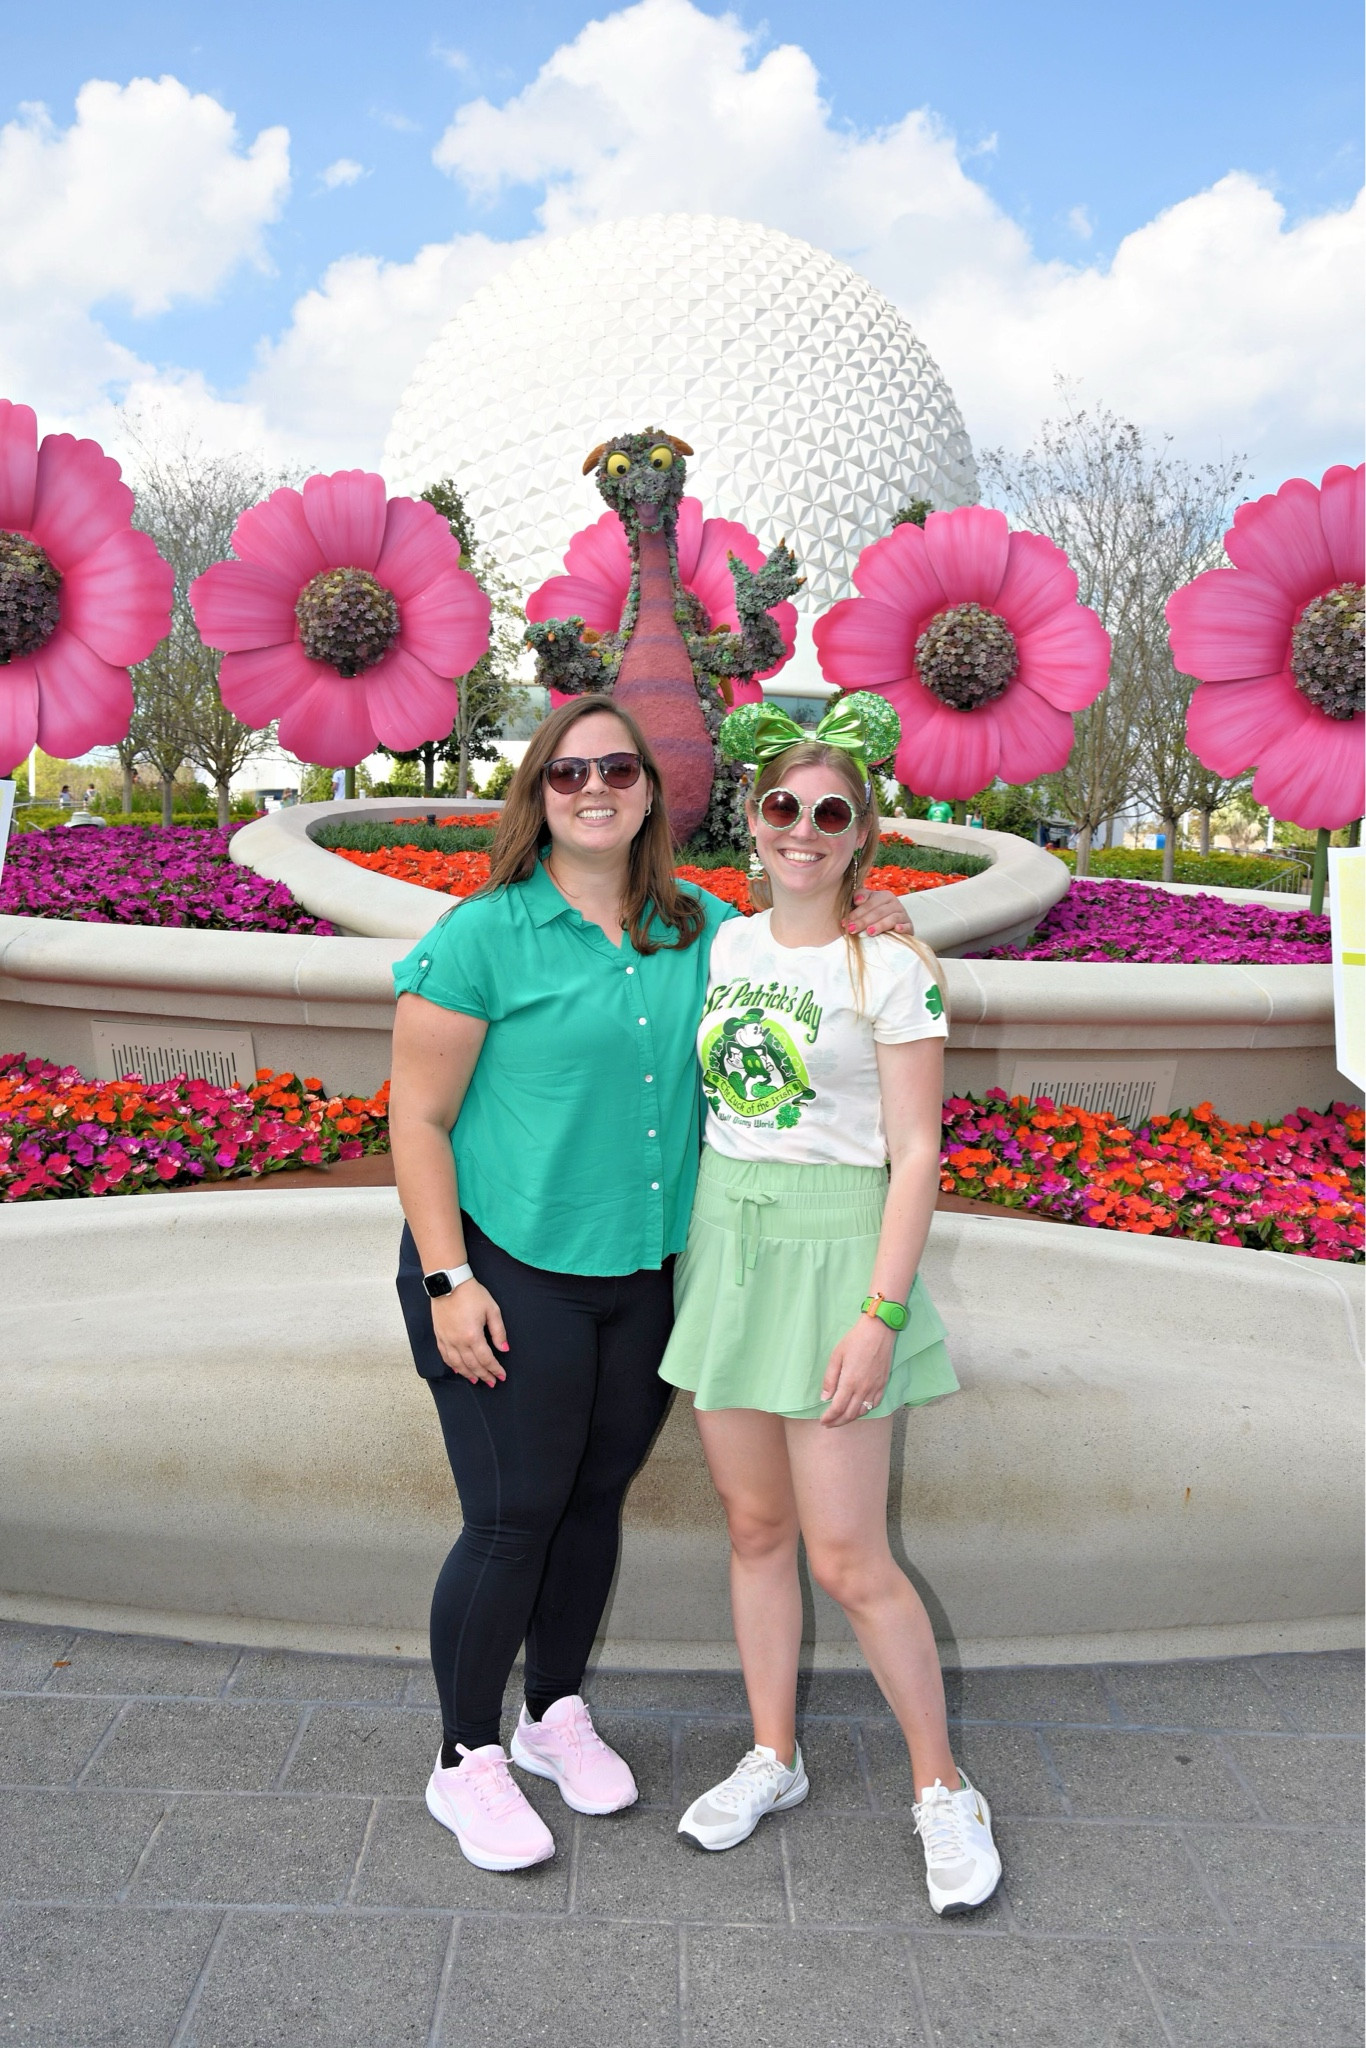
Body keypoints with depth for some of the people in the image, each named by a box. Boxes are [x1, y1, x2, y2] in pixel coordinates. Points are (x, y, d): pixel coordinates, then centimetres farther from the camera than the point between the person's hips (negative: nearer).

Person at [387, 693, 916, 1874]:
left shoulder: (702, 930, 5)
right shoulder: (483, 936, -10)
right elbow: (418, 1120, -9)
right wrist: (447, 1280, -15)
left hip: (646, 1277, 5)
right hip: (512, 1276, -5)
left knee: (596, 1501, 17)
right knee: (513, 1521, 2)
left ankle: (558, 1716, 40)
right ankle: (468, 1763, 26)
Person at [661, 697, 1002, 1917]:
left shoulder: (889, 967, -9)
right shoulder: (722, 945, 7)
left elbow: (916, 1155, -10)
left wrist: (880, 1314, -16)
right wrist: (685, 1254, 12)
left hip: (834, 1253, -5)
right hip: (723, 1246, 5)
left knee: (847, 1557, 0)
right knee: (754, 1525, 15)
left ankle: (942, 1788, 23)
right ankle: (773, 1756, 34)